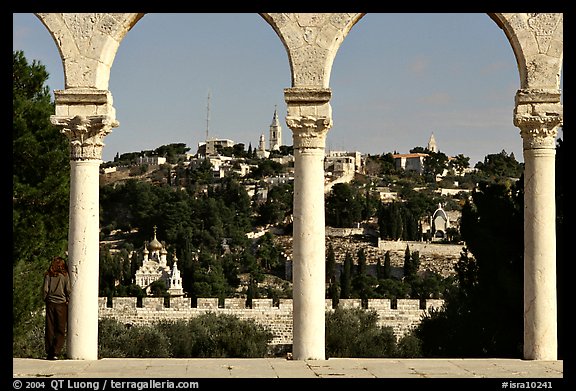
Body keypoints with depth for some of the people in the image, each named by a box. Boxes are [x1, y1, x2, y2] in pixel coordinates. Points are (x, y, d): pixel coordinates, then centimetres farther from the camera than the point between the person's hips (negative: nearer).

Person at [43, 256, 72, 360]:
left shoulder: (48, 275, 2)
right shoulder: (64, 275, -3)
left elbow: (45, 289, 0)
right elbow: (68, 290, -4)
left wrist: (46, 300, 13)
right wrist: (68, 300, 10)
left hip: (50, 304, 2)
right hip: (61, 304, -2)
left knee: (49, 329, 7)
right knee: (60, 330, 1)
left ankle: (49, 352, 7)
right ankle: (55, 352, -7)